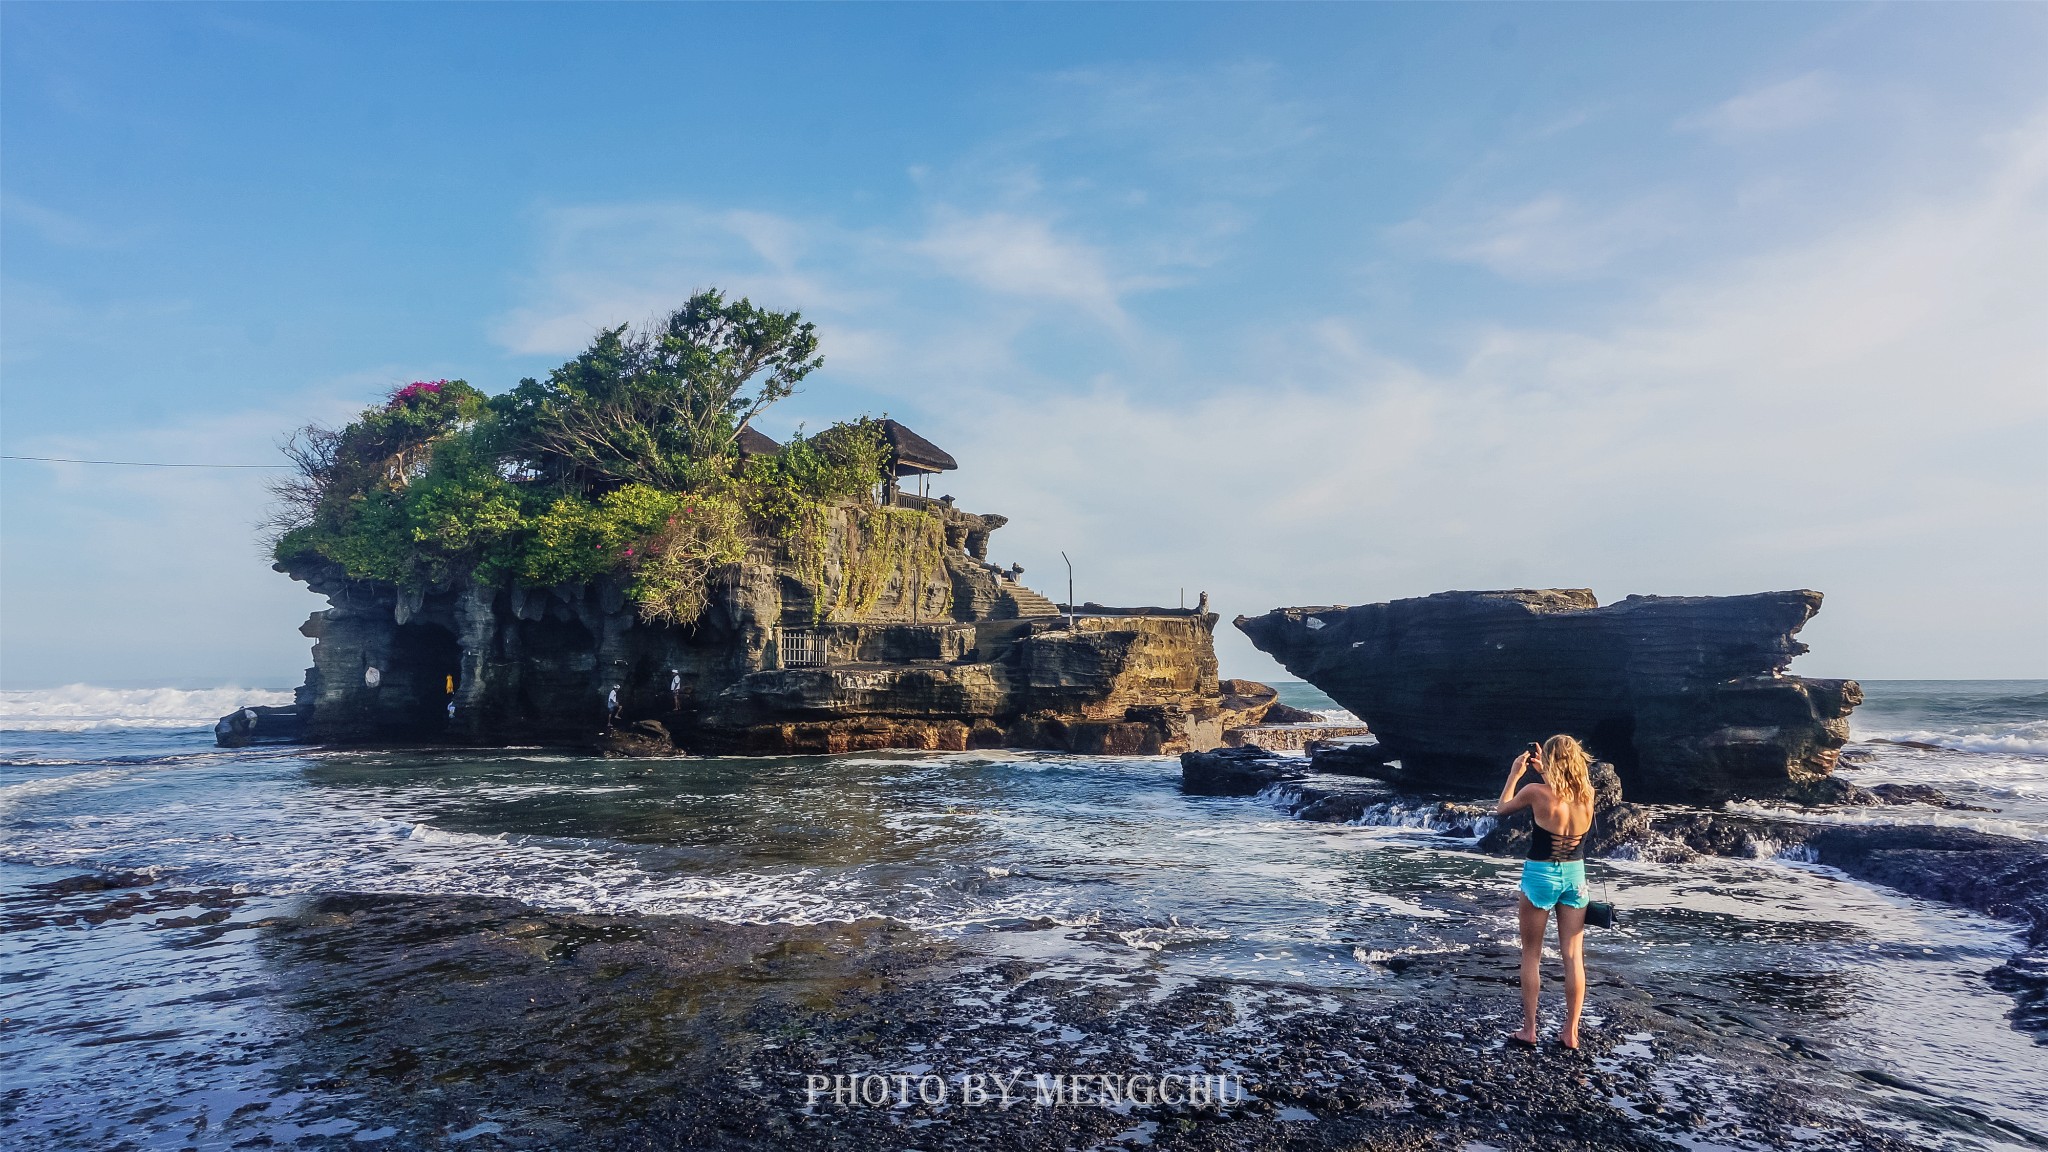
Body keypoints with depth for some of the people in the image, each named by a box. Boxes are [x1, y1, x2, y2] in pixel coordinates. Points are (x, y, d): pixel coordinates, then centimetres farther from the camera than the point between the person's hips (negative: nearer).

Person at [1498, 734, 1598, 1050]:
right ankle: (1570, 1032, 13)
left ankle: (1528, 1030, 10)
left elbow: (1503, 809, 2)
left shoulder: (1536, 792, -16)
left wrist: (1515, 774, 9)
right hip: (1575, 875, 4)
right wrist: (1544, 772, 18)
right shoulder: (1587, 793, -5)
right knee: (1574, 956, 8)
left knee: (1531, 954, 8)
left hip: (1540, 874, -4)